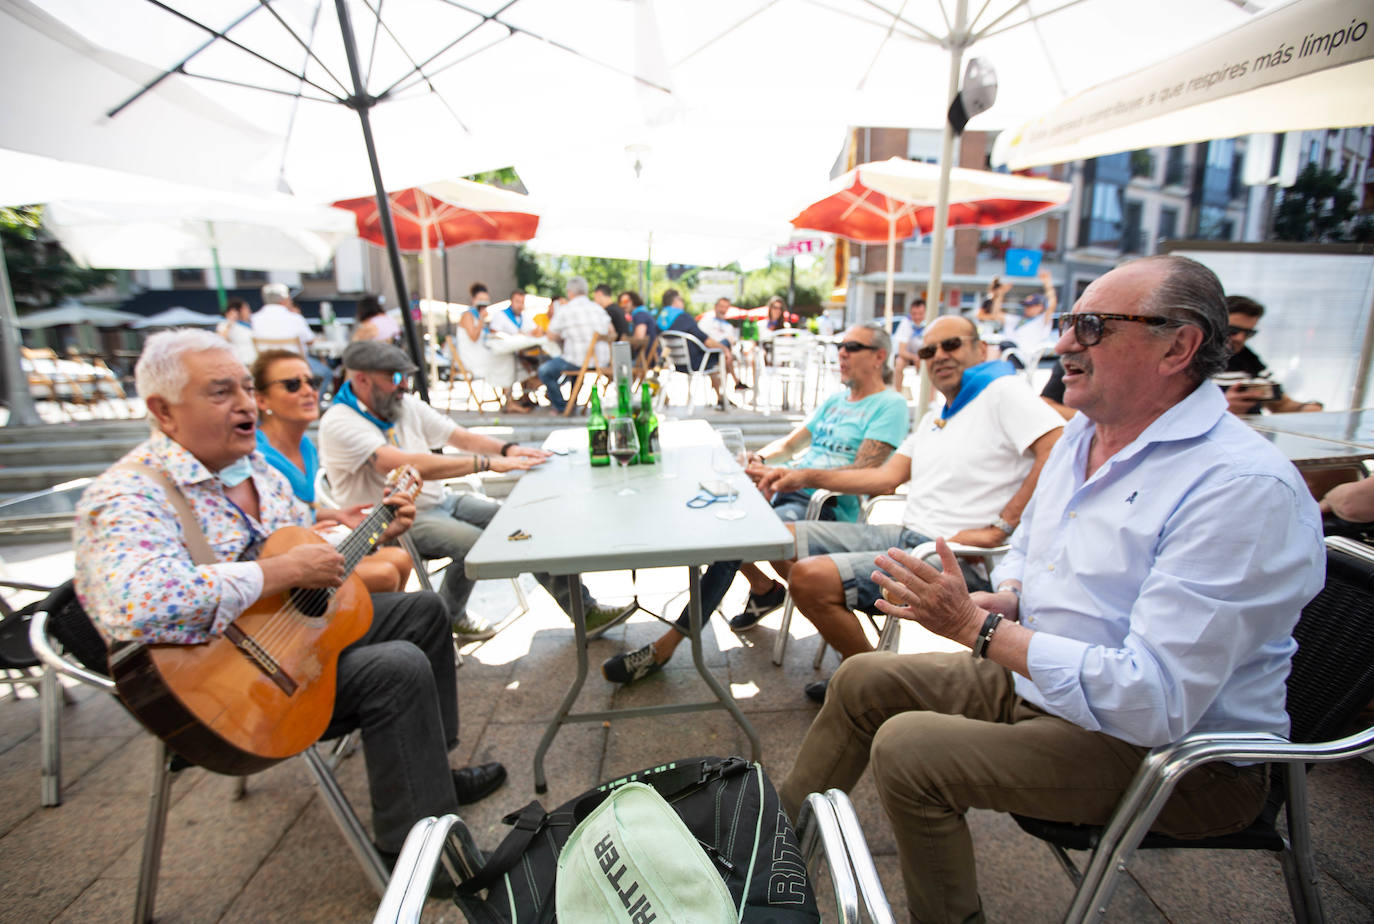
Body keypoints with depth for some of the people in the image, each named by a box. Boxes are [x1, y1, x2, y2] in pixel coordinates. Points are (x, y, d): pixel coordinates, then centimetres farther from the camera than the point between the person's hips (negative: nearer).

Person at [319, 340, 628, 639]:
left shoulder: (406, 405, 6)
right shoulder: (339, 423, -16)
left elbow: (464, 437, 7)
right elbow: (409, 466, -30)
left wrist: (507, 449, -14)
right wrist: (487, 463, -33)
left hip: (441, 501, 7)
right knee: (474, 541, -30)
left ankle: (583, 609, 1)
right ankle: (448, 616, 2)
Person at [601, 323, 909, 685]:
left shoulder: (889, 405, -4)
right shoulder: (834, 400, 22)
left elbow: (861, 473, -16)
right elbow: (790, 441, 26)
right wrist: (759, 457, 2)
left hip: (827, 507, -8)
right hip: (784, 492, 8)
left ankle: (666, 646, -19)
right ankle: (763, 588, 9)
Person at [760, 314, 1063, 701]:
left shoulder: (1001, 391, -5)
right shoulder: (934, 417, 23)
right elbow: (887, 478, 18)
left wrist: (998, 529, -20)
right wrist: (806, 477, 12)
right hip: (905, 535, 10)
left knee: (810, 578, -24)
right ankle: (857, 669, 14)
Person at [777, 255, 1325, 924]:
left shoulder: (1245, 489, -26)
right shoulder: (1084, 434, 3)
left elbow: (1156, 701, -30)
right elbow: (1026, 544, 18)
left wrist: (979, 628, -26)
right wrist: (1006, 599, -5)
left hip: (1174, 750, -8)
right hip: (1038, 677, 8)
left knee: (908, 749, -23)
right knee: (863, 680, 5)